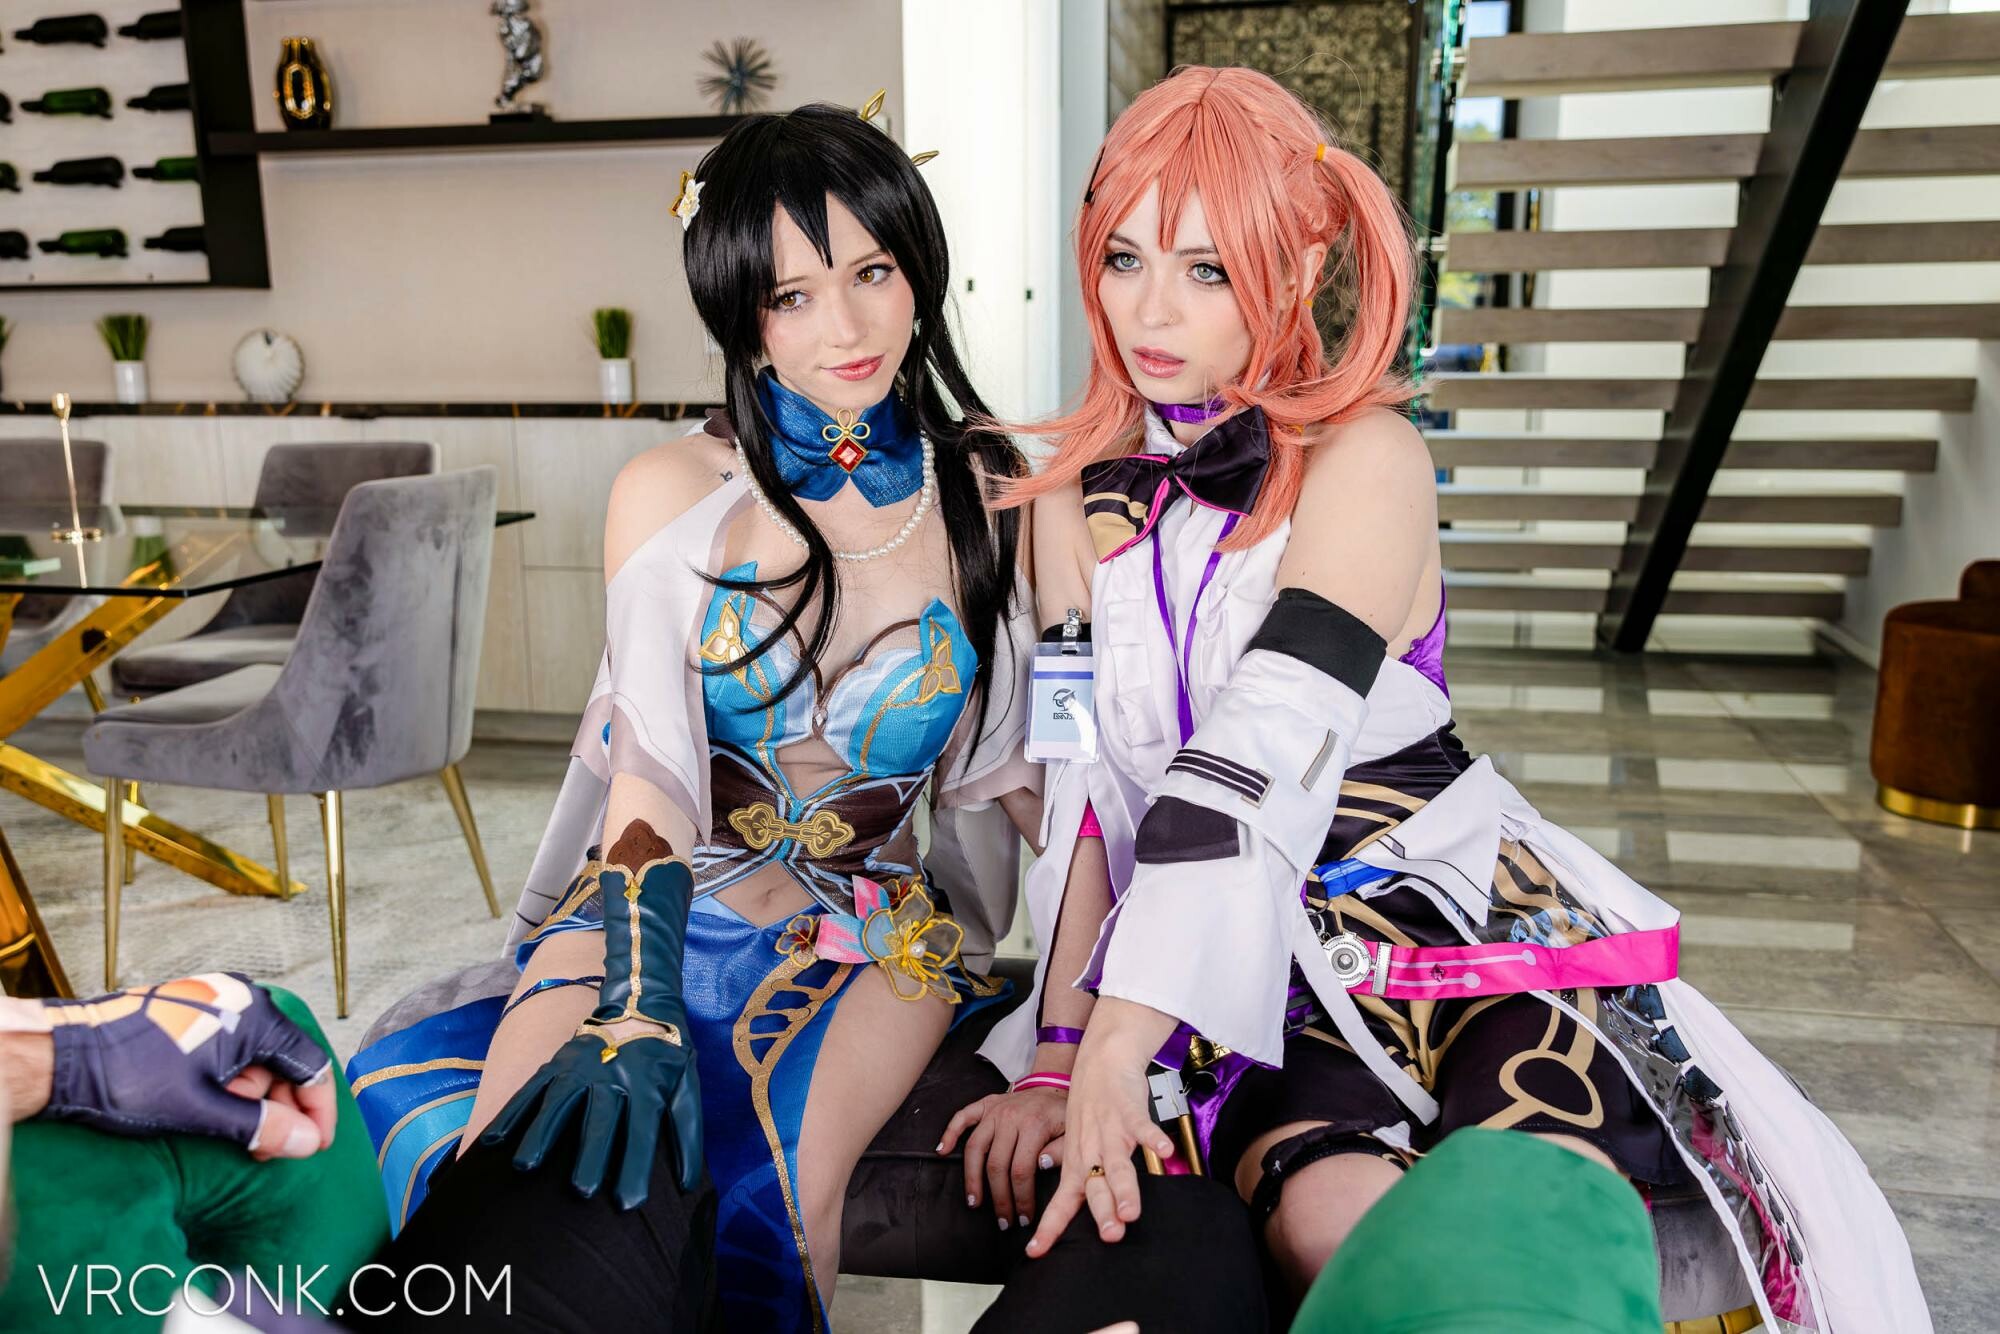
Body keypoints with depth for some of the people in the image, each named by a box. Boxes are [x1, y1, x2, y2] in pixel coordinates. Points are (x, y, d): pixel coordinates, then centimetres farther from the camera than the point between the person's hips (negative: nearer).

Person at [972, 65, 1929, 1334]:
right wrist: (1063, 1055, -5)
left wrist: (1123, 1040, -29)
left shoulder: (1368, 461, -8)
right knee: (1335, 1227, -28)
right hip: (1244, 964, 2)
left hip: (1455, 914, -2)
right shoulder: (1078, 502, 7)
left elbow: (1256, 761, -22)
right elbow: (1086, 787, 4)